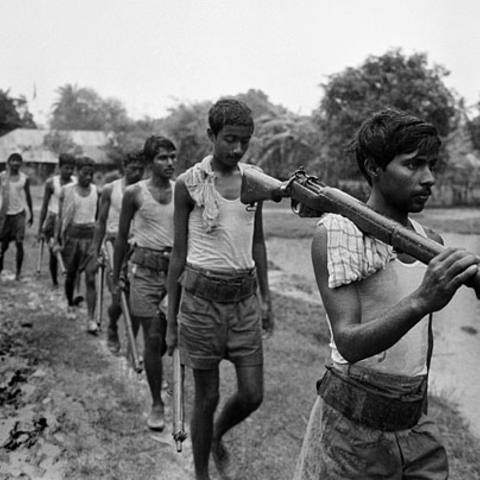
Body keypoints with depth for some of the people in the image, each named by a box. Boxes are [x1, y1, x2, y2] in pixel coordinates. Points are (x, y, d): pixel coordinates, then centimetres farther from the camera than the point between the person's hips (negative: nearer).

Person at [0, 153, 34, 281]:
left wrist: (31, 213, 14)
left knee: (19, 243, -8)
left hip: (19, 213, 0)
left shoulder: (24, 178, 1)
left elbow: (28, 196, 11)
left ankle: (18, 272, 0)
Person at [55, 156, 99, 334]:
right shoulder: (67, 190, -2)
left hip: (91, 235, 1)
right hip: (72, 234, 0)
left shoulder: (96, 191, 3)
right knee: (71, 273, 13)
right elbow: (60, 217, 1)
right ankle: (70, 305, 38)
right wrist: (57, 241, -2)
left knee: (91, 277, -8)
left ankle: (91, 319, -9)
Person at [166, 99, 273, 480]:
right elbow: (179, 252, -1)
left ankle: (218, 437, 37)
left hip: (245, 295, 4)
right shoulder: (189, 183, -5)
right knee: (207, 396, 6)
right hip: (202, 295, -4)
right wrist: (171, 318, 1)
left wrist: (266, 297, 14)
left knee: (252, 395, 5)